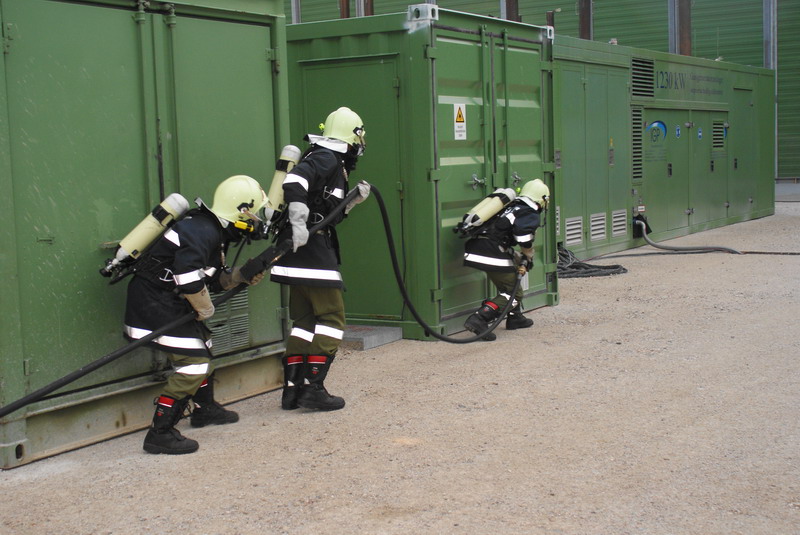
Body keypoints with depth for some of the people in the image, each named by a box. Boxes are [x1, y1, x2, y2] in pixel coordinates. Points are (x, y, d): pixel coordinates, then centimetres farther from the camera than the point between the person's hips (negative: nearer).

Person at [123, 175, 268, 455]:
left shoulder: (214, 231, 11)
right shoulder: (202, 233, -22)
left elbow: (214, 277, 18)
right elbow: (189, 281, -29)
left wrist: (240, 275, 0)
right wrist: (205, 310, -13)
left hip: (168, 302, 11)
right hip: (155, 303, -11)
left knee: (204, 346, 23)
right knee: (193, 364, -13)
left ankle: (205, 408, 42)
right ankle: (160, 434, -10)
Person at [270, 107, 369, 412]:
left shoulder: (329, 161, 19)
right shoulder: (327, 159, -9)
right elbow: (294, 181, -28)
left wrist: (353, 201, 16)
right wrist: (298, 222, -30)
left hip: (299, 253, 10)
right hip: (312, 252, -10)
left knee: (304, 319, 13)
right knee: (331, 317, -3)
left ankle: (292, 389, 14)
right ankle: (313, 388, -4)